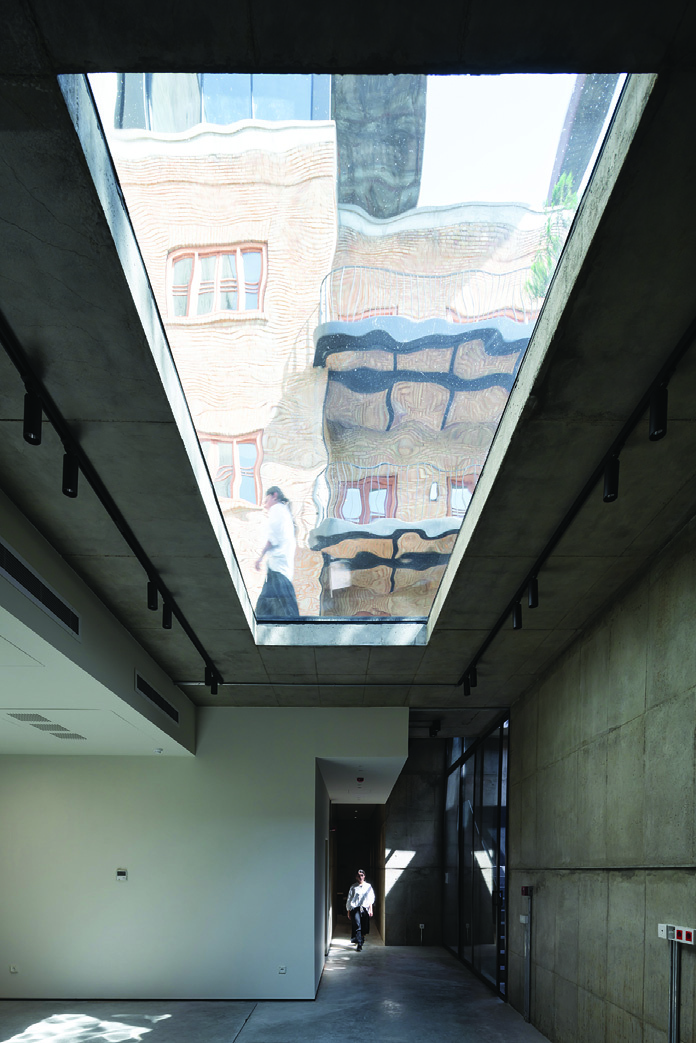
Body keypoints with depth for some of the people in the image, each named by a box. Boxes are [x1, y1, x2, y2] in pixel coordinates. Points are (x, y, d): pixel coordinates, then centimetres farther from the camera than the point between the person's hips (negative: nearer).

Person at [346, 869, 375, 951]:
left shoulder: (368, 886, 13)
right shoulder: (353, 887, 8)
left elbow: (371, 898, 12)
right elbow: (349, 899, 11)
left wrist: (370, 909, 2)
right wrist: (348, 911, 8)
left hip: (365, 908, 2)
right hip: (355, 908, -2)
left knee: (364, 928, 3)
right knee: (357, 926, -15)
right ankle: (359, 944, -15)